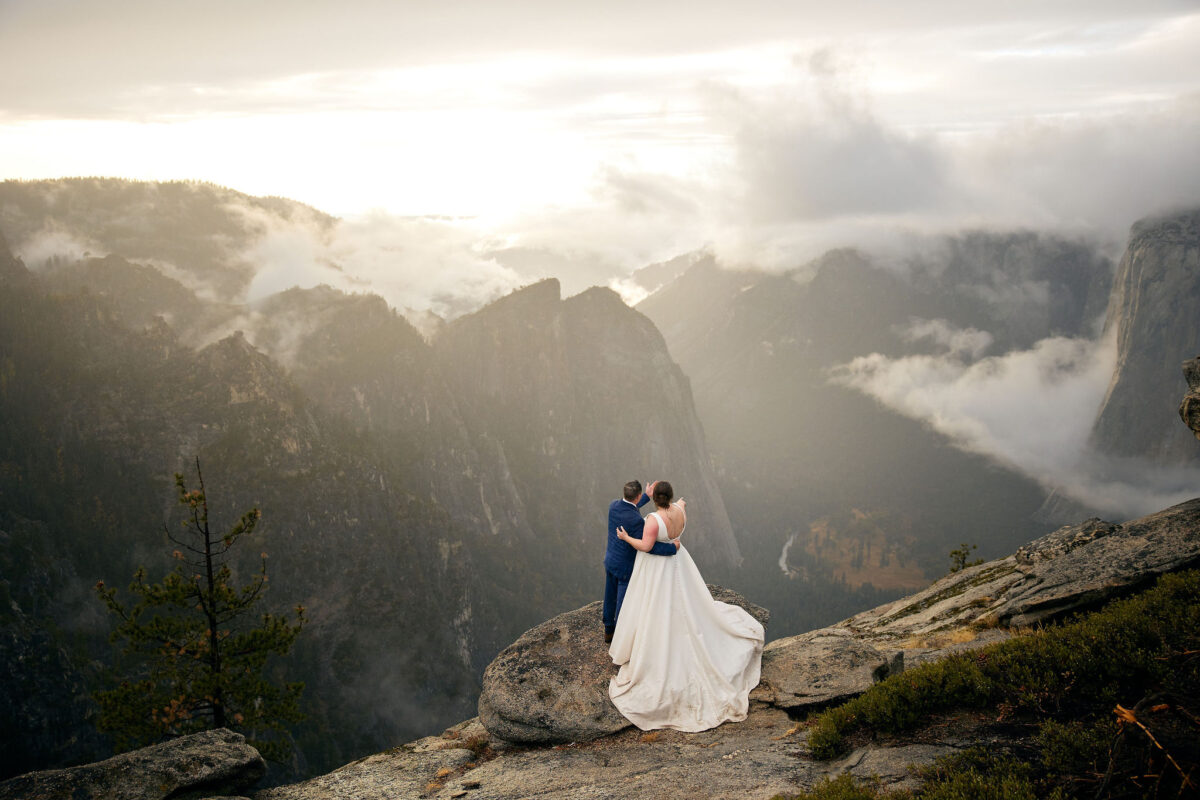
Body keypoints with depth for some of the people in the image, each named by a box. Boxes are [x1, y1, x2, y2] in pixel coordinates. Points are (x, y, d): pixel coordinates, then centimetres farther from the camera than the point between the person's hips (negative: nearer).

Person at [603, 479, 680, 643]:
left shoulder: (613, 505, -11)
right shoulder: (636, 520, -34)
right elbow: (648, 546, -33)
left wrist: (647, 496, 16)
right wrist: (673, 548, -22)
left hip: (610, 560, 8)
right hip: (626, 566, -8)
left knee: (610, 597, 23)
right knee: (624, 603, 12)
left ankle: (608, 631, 41)